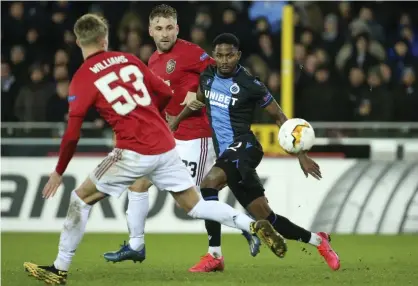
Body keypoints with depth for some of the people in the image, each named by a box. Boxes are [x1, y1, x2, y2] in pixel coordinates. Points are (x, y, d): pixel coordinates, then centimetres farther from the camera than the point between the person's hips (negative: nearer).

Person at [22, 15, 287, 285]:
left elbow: (72, 134, -8)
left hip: (134, 152, -5)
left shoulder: (83, 78, -5)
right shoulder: (129, 60, 10)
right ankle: (255, 226, -1)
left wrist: (59, 172, 3)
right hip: (166, 146, 5)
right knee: (195, 205, 15)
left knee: (81, 199, 9)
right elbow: (166, 93, 15)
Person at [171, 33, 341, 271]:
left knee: (209, 184, -31)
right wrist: (175, 122, 24)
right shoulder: (208, 75, 7)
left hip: (243, 148, -6)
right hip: (226, 153, 6)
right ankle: (317, 241, 23)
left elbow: (279, 116, -2)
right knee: (265, 217, 6)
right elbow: (200, 100, 30)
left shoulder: (250, 85, -10)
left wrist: (301, 155, -3)